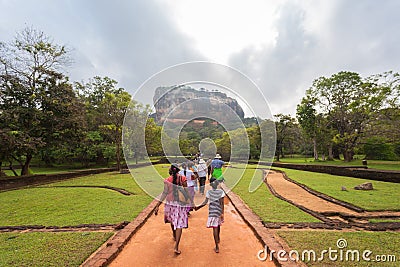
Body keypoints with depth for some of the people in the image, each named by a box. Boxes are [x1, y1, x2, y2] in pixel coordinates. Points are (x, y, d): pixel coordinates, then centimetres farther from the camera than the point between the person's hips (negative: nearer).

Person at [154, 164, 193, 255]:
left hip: (170, 203, 1)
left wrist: (157, 206, -6)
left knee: (172, 220, 26)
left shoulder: (167, 180, -7)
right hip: (181, 203, -1)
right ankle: (176, 247, 1)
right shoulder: (183, 178, -5)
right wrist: (191, 203, 8)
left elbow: (165, 193, -10)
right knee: (179, 225, 5)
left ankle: (174, 236, 50)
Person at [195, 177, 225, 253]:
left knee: (215, 228, 3)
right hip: (219, 211, 2)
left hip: (212, 212, -2)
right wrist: (222, 213, -7)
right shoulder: (221, 192, -6)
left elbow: (205, 202, -11)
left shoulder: (209, 192, -9)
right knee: (218, 225, 25)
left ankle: (217, 247, 6)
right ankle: (218, 239, 48)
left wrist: (198, 207, -1)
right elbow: (222, 203, -9)